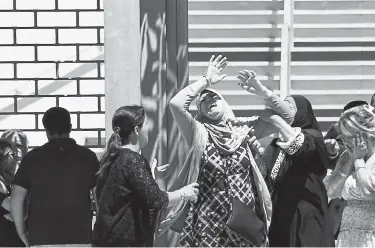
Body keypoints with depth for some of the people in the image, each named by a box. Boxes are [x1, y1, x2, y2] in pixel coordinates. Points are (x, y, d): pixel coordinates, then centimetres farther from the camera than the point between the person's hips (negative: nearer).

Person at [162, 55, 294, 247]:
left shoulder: (242, 128, 5)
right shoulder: (198, 132, -1)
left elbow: (286, 115, 3)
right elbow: (175, 104, -18)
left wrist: (261, 91, -10)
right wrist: (206, 81, -10)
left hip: (246, 219, 2)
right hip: (209, 221, -2)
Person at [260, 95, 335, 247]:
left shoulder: (312, 136, -2)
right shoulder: (277, 143, 15)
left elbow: (298, 143, -26)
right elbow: (264, 176, 9)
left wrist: (274, 117, -32)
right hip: (281, 215, 5)